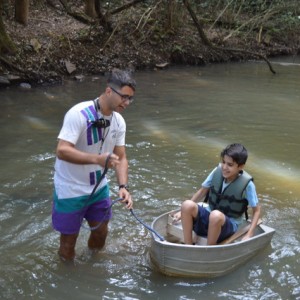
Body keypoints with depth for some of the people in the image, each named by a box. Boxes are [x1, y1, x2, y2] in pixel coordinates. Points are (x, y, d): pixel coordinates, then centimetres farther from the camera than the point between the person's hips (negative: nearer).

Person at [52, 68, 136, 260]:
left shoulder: (119, 122, -4)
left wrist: (123, 186, -18)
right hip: (71, 190, -6)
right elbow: (62, 151, -32)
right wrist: (97, 159, -43)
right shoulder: (79, 114, -26)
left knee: (101, 232, 21)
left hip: (99, 186, 7)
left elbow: (121, 158, -3)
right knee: (69, 240, 8)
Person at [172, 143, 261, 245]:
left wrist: (249, 235, -14)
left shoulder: (247, 184, -15)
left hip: (229, 226, -4)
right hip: (208, 218, 4)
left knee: (216, 215, -39)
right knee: (187, 205, -26)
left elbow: (256, 210, -5)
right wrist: (184, 211, 6)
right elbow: (202, 192, 8)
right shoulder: (217, 171, -6)